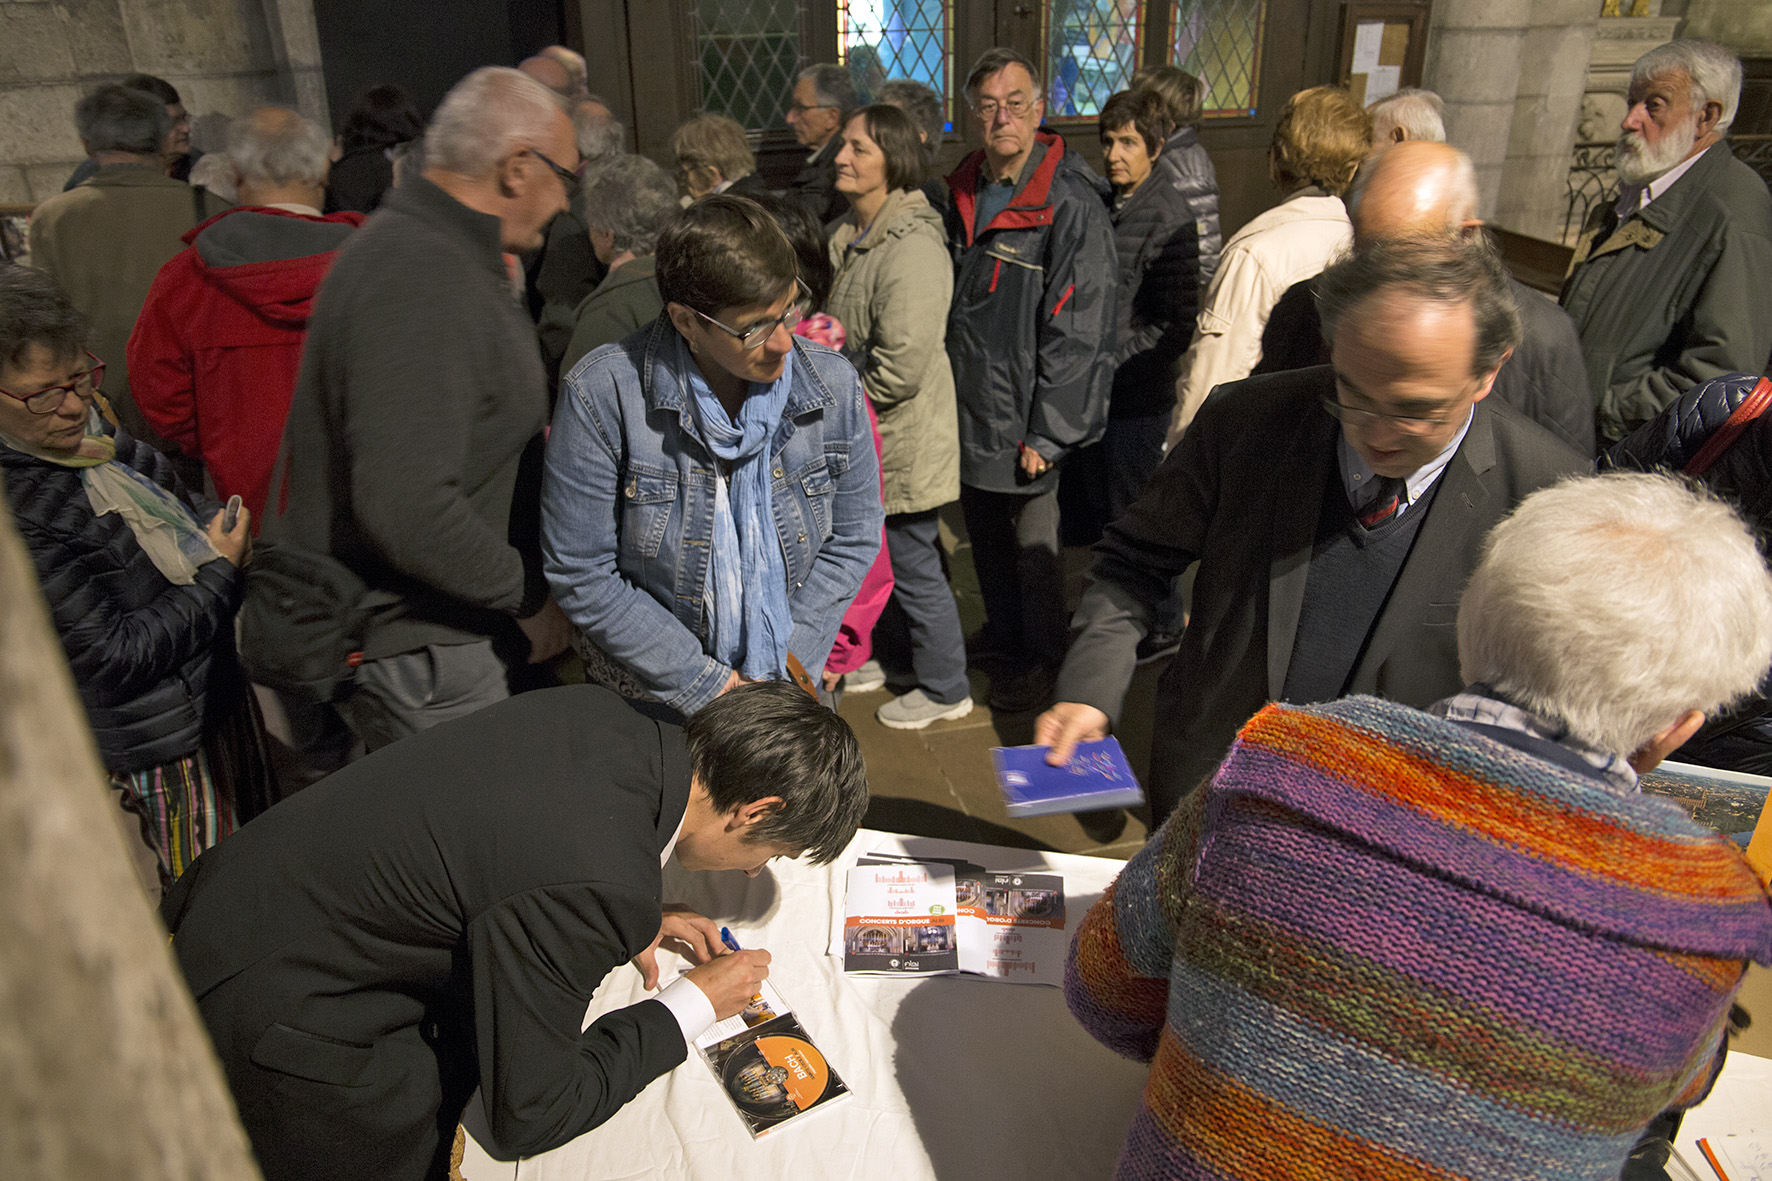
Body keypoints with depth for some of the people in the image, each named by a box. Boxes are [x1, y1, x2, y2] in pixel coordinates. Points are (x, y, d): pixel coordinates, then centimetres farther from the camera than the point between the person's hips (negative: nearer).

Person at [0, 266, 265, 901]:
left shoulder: (88, 432, -1)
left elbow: (175, 512, 18)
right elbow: (113, 655, -25)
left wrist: (216, 523, -3)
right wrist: (221, 572, -17)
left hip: (219, 682, 9)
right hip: (163, 741, -9)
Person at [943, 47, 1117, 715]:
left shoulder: (1071, 207, -17)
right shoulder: (964, 197, 6)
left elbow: (1079, 332, -19)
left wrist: (1046, 434, -19)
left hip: (1026, 425, -7)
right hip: (969, 410, 7)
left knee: (1033, 546, 9)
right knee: (986, 536, 21)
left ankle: (1042, 660, 30)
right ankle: (1002, 634, 43)